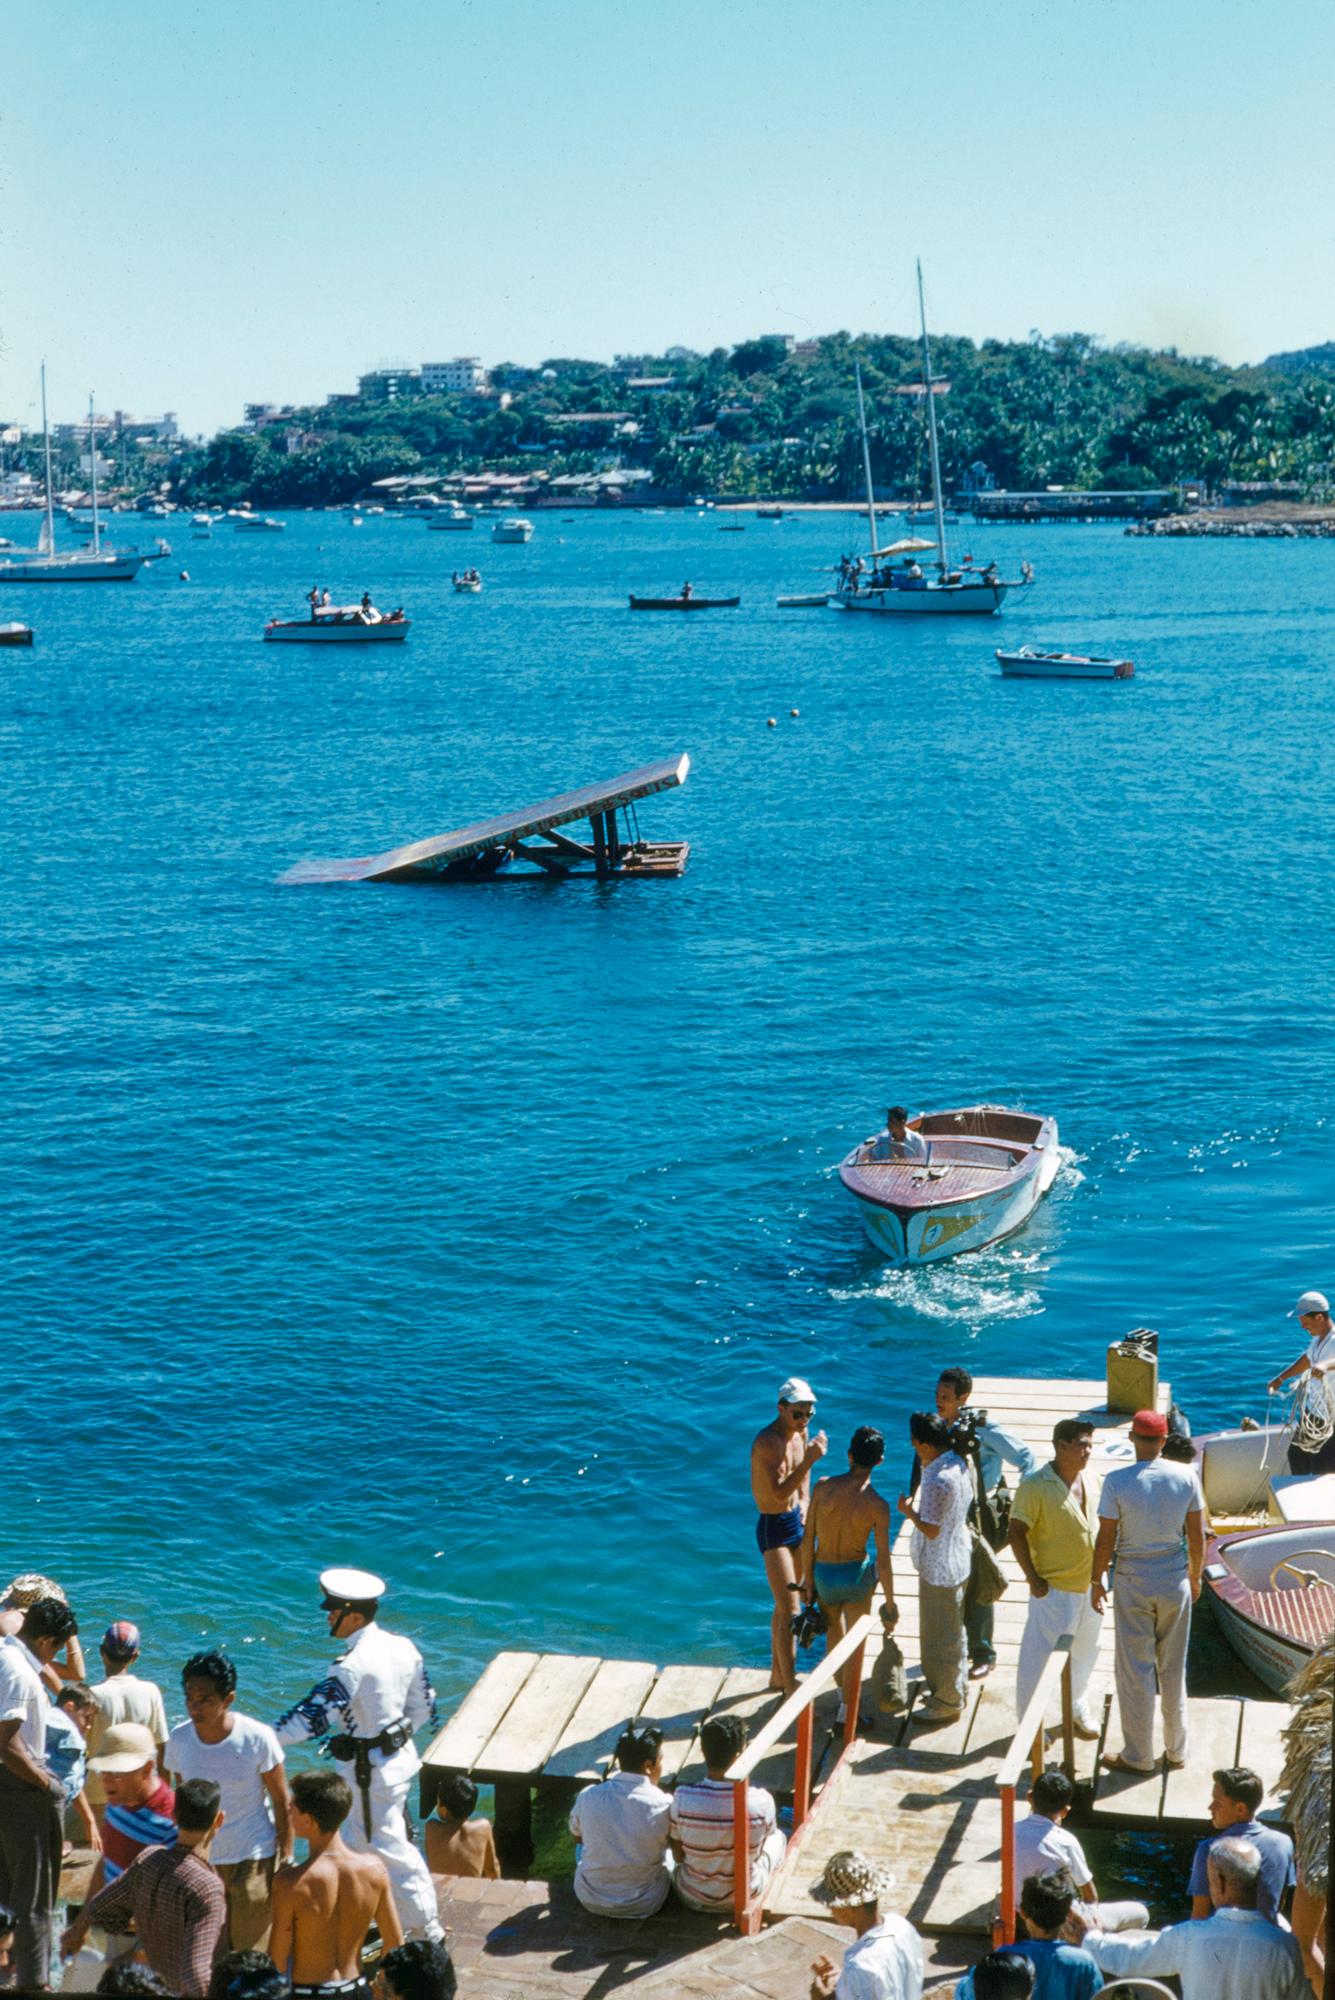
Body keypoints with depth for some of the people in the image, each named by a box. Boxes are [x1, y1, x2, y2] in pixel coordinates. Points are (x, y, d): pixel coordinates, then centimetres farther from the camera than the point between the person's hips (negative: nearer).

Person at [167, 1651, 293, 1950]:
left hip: (253, 1858, -3)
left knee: (251, 1950, 1)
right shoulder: (179, 1738, -6)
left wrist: (286, 1857, -7)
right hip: (200, 1858, 3)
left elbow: (281, 1801, -8)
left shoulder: (257, 1738, -16)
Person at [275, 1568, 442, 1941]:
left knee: (391, 1848, 4)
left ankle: (426, 1929, 13)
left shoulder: (353, 1665, -26)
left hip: (374, 1768, -9)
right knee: (358, 1839, 22)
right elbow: (423, 1706, 7)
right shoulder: (401, 1647, -1)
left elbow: (315, 1714, -26)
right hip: (400, 1752, 9)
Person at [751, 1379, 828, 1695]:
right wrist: (810, 1459, -40)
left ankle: (778, 1674, 32)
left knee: (785, 1605, 19)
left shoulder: (800, 1433, 2)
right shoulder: (767, 1442, -25)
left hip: (795, 1522, 8)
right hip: (774, 1528, -8)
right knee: (789, 1611, -10)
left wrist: (804, 1503, 4)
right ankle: (791, 1687, -6)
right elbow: (780, 1492, -34)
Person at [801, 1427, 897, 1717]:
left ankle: (842, 1688, 44)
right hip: (856, 1576, -2)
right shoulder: (878, 1506, -18)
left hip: (823, 1574, 2)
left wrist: (808, 1579, 4)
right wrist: (890, 1603, -2)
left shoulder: (823, 1487, -15)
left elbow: (808, 1540, -9)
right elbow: (883, 1561, -14)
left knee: (835, 1630, 28)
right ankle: (846, 1709, 19)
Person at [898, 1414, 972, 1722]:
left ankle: (947, 1702, 17)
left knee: (940, 1637, 5)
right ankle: (955, 1689, 37)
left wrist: (909, 1511, -10)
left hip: (940, 1567, -10)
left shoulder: (938, 1480, -30)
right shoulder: (957, 1462, -1)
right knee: (952, 1631, 23)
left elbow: (931, 1529, -25)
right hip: (956, 1560, 10)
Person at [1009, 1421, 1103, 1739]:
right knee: (1039, 1656, 0)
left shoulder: (1091, 1480, 2)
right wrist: (1033, 1578, -16)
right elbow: (1017, 1534, -15)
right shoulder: (1035, 1486, -18)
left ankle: (1079, 1709, 39)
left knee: (1085, 1653, 20)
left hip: (1090, 1585, 7)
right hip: (1054, 1589, -6)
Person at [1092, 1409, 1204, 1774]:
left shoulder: (1117, 1481, -16)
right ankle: (1177, 1751, 27)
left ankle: (1138, 1756, 17)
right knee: (1174, 1669, 16)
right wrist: (1195, 1576, 15)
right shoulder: (1186, 1477, -8)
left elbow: (1106, 1538, -11)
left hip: (1133, 1582, -3)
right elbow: (1197, 1535, 0)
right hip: (1175, 1579, 3)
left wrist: (1097, 1581, 3)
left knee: (1135, 1671, 8)